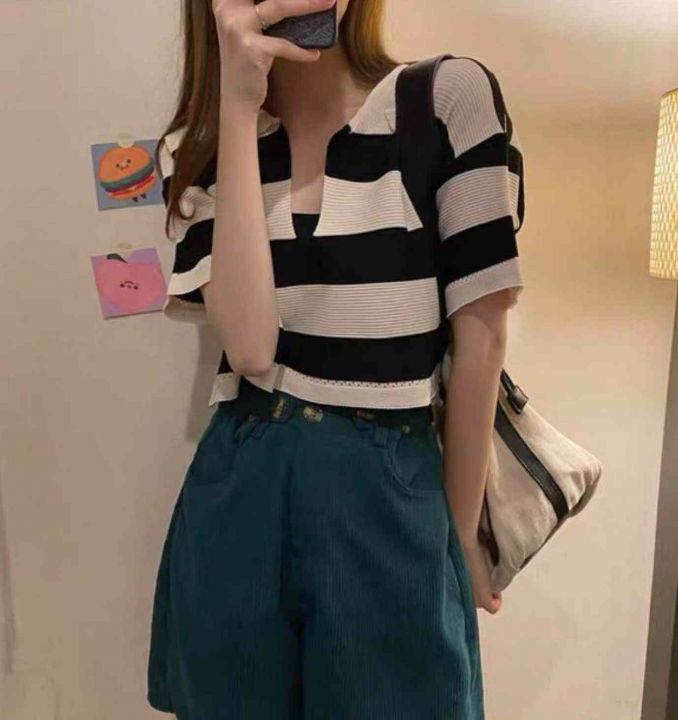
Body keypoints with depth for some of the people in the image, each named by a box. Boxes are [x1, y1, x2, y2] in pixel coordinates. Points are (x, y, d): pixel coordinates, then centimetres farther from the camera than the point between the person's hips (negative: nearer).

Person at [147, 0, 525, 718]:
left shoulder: (452, 98, -5)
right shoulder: (197, 148, 2)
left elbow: (479, 340, -5)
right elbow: (250, 347, -15)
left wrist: (461, 534, 2)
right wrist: (237, 106, -14)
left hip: (391, 499, -2)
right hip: (237, 499, 3)